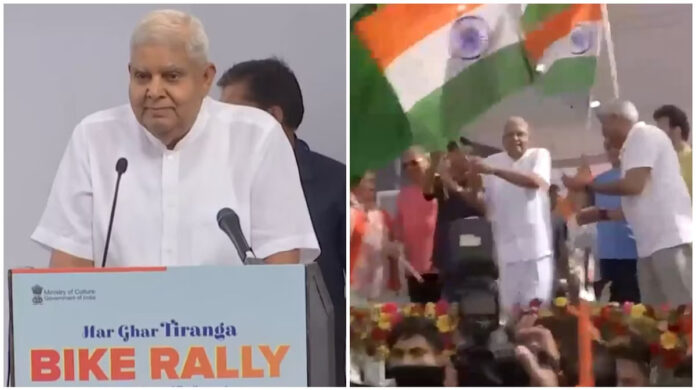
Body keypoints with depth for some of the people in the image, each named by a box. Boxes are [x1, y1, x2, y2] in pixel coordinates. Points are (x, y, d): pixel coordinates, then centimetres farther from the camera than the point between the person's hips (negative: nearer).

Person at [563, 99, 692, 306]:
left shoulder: (644, 135, -4)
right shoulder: (636, 144, 23)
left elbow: (634, 185, -16)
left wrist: (588, 184, -3)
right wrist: (603, 214, 33)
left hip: (669, 240, -10)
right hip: (652, 243, 10)